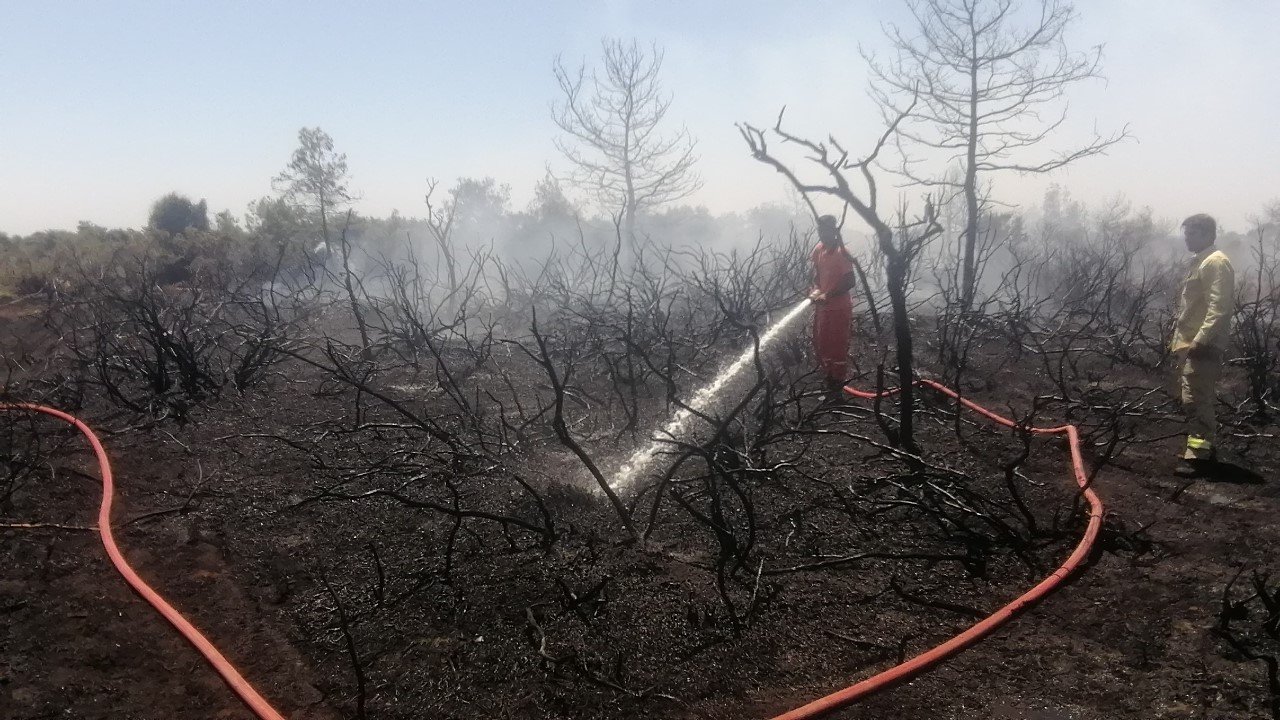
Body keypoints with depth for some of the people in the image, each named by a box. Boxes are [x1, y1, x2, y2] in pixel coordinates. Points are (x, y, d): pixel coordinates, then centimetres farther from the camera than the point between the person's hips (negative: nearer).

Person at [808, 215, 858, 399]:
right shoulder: (818, 249, 2)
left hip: (839, 307, -7)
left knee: (837, 348, 2)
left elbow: (850, 282, -20)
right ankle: (829, 381, 31)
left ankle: (837, 388, 13)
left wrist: (827, 295, -23)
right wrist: (816, 290, -4)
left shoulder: (842, 253, -20)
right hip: (822, 306, 8)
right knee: (820, 344, 15)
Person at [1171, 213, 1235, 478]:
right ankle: (1206, 451, 22)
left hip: (1202, 346, -10)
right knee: (1200, 401, 14)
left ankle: (1199, 457, -7)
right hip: (1192, 344, 10)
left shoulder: (1216, 262, -13)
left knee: (1195, 401, -9)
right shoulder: (1200, 262, 18)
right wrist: (1179, 340, 21)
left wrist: (1200, 341, -25)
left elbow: (1218, 307, -21)